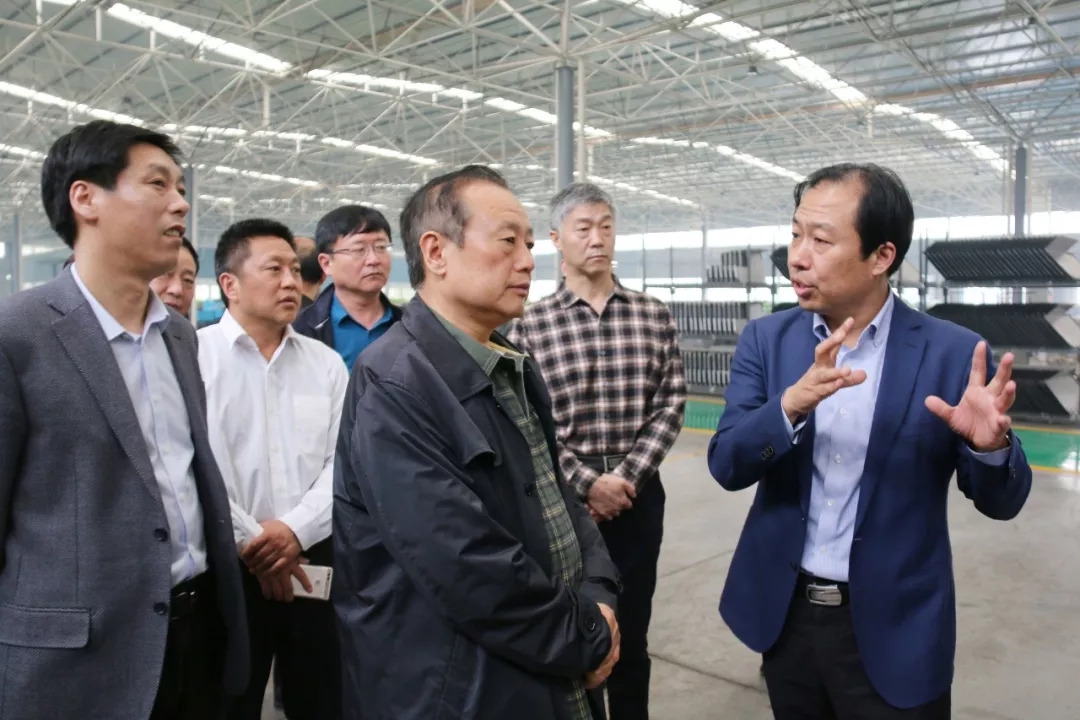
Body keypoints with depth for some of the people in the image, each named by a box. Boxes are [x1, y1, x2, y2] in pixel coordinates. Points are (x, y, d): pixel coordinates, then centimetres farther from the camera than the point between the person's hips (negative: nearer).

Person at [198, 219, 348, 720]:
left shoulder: (326, 363, 7)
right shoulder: (194, 355, -4)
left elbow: (343, 462, 1)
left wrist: (294, 530, -12)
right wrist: (250, 541, -11)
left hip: (314, 560, 3)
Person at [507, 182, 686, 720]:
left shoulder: (654, 316, 3)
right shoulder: (530, 325, -5)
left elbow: (670, 406, 0)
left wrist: (628, 477, -10)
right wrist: (587, 483, -13)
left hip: (638, 494, 2)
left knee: (631, 635, 14)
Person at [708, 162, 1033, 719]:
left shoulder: (953, 353, -10)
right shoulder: (766, 339, -4)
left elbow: (1001, 501, -4)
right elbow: (726, 465, -11)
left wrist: (990, 444, -27)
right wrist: (791, 404, -30)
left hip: (893, 631, -2)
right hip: (784, 615, 3)